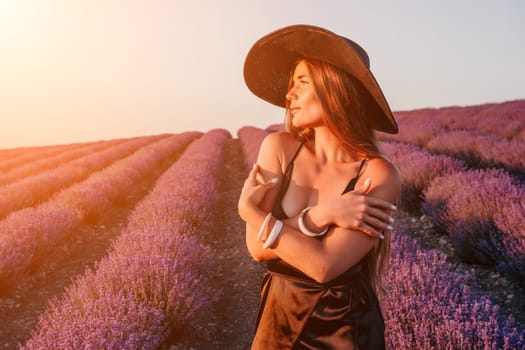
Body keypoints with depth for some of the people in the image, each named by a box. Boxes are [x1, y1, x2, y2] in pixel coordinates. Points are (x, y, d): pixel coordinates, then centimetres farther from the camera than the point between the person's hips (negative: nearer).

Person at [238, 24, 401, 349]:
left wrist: (250, 210, -18)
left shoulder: (379, 175, -18)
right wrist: (321, 215, -24)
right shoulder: (278, 147, -8)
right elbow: (257, 247, -12)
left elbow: (323, 265, -25)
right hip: (277, 318, 3)